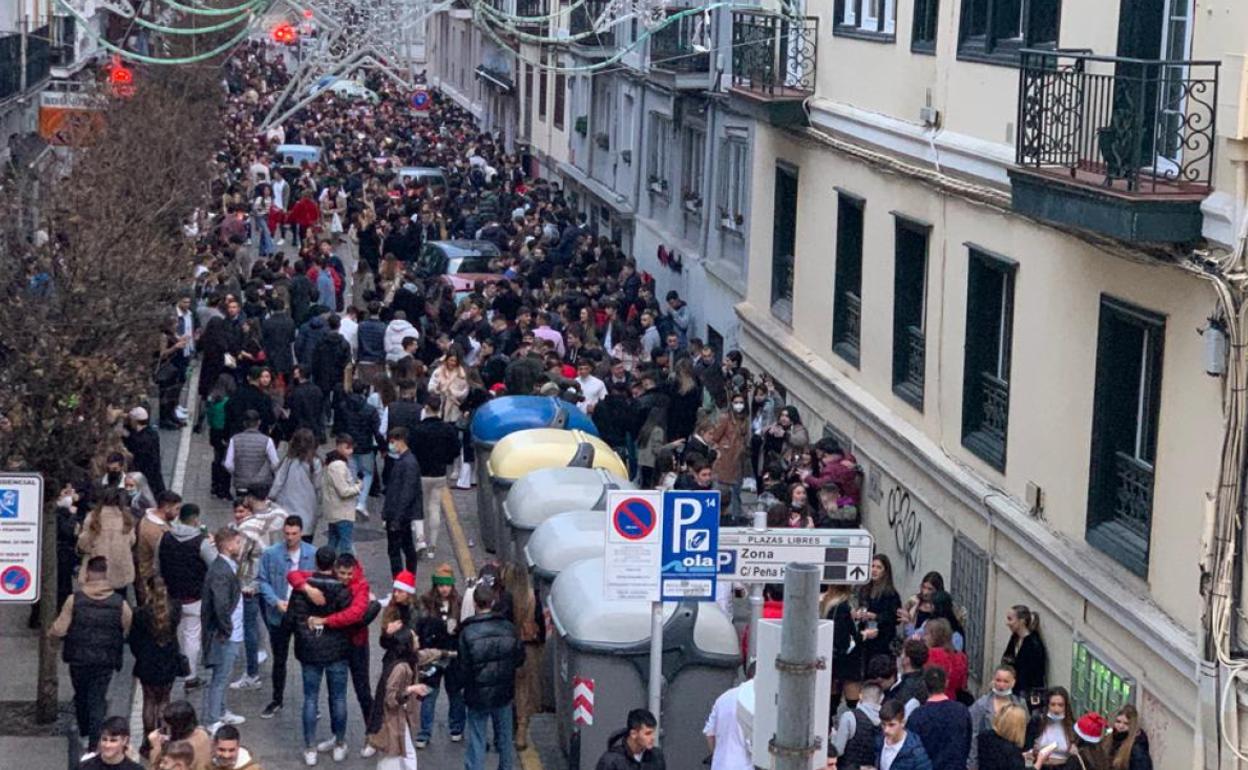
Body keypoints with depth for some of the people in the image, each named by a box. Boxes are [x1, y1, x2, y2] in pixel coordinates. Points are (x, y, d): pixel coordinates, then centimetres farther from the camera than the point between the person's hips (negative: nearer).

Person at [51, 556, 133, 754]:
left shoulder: (74, 600, -13)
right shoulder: (120, 603, -12)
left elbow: (60, 630, -11)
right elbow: (130, 633, -6)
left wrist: (50, 631, 11)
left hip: (79, 659, 1)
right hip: (105, 661, -1)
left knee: (81, 696, 23)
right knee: (97, 700, 7)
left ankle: (84, 730, 42)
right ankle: (94, 743, 1)